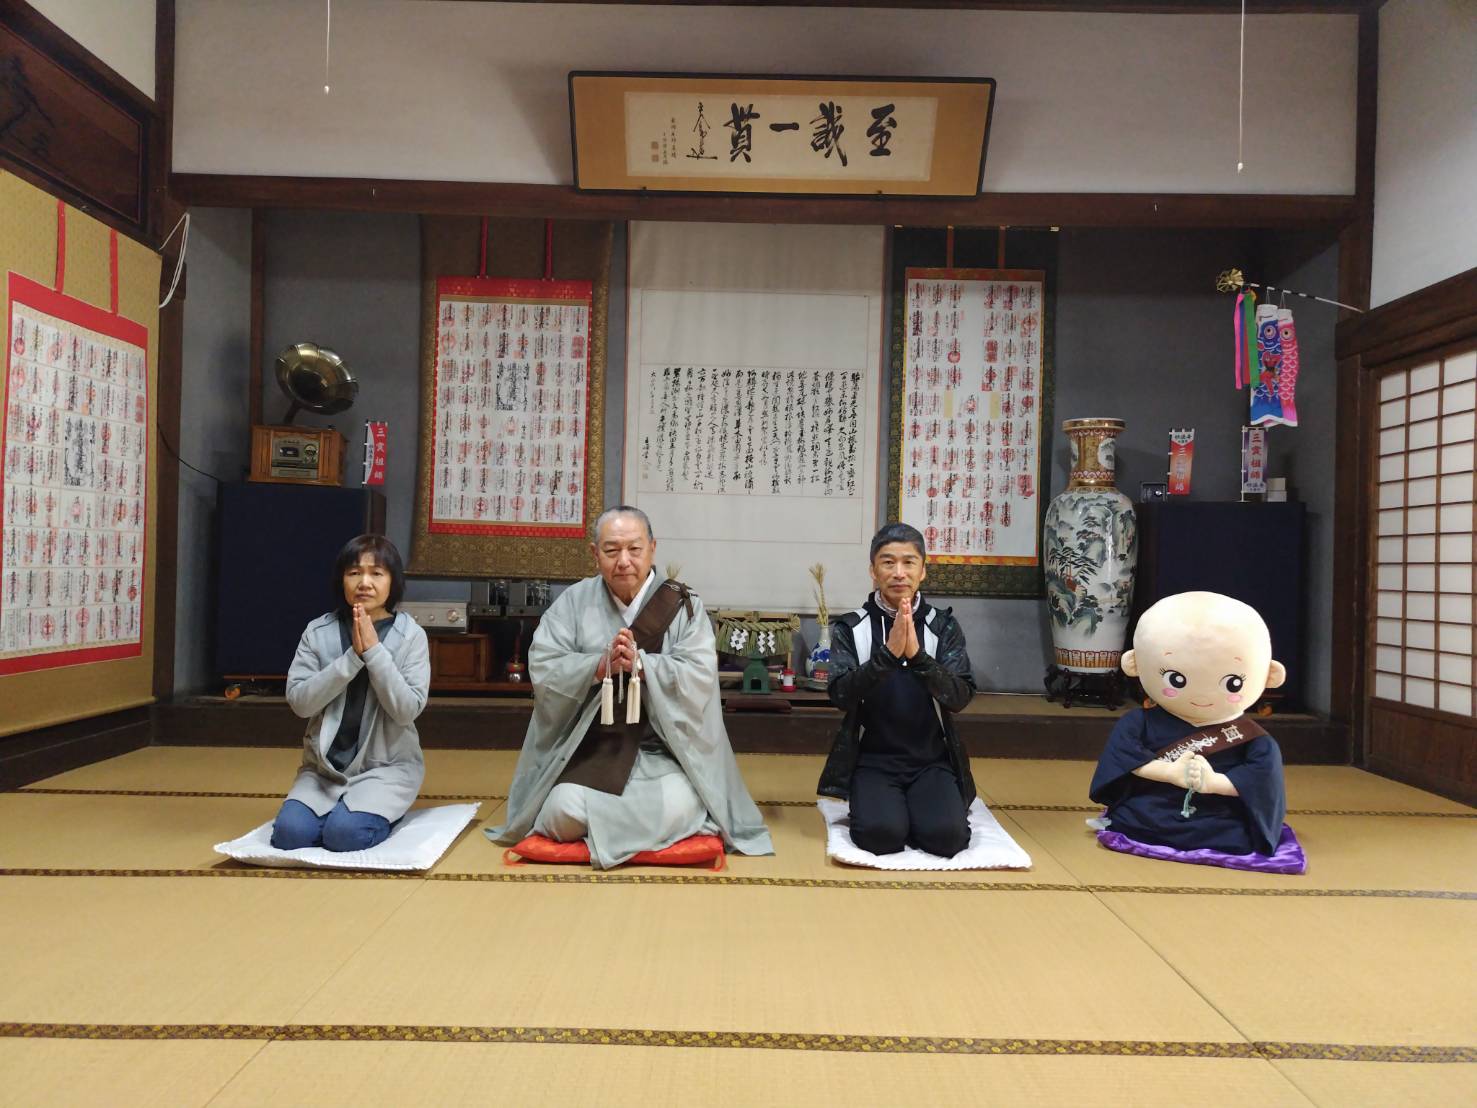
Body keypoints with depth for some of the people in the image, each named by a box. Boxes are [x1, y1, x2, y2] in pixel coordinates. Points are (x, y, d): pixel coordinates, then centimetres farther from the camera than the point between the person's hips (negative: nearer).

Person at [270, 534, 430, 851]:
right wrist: (353, 657, -19)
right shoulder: (318, 632, -1)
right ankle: (344, 808, 9)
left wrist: (374, 650, -21)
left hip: (387, 764, -2)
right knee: (289, 833, -21)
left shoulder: (410, 635, -7)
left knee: (344, 834, -25)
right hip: (324, 765, 2)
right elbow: (299, 702, -9)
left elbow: (407, 711, -14)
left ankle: (381, 813, 8)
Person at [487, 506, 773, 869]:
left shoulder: (684, 606, 0)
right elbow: (543, 669, -5)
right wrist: (601, 665, -20)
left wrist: (640, 663, -21)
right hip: (587, 749, 1)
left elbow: (699, 679, -9)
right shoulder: (573, 601, 4)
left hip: (664, 750, 0)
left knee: (676, 809, -28)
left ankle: (591, 830, 1)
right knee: (565, 811, -26)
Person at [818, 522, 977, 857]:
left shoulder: (944, 625, 2)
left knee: (946, 836, -22)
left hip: (932, 760, 1)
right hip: (873, 759, -1)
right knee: (881, 834, -26)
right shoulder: (851, 627, -1)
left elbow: (960, 697, -10)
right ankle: (875, 805, 8)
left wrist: (917, 654, -26)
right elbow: (841, 695, -13)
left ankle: (916, 807, 11)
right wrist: (888, 652, -27)